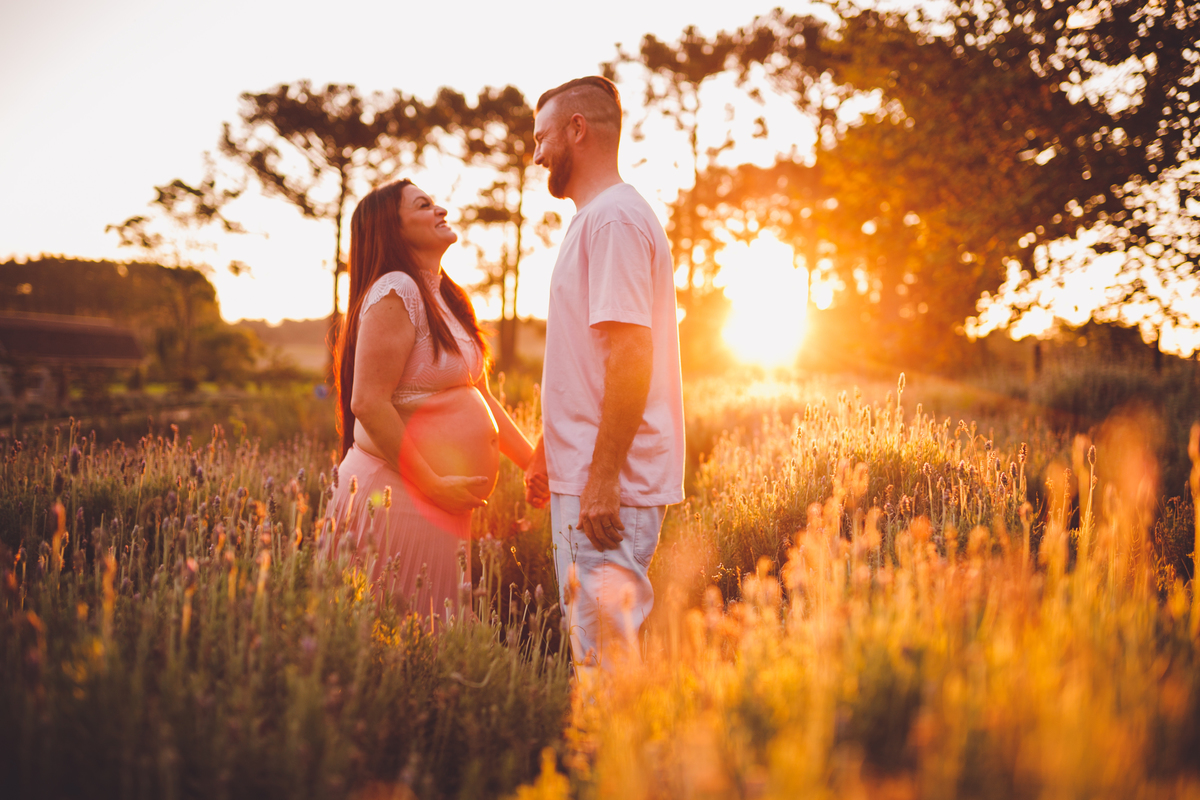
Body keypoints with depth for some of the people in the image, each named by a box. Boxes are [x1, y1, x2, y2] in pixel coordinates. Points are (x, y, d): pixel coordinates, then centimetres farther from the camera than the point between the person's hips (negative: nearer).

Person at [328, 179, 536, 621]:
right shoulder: (395, 293, -12)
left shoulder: (445, 298, 17)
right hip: (397, 494, -9)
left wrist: (535, 463, 15)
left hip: (440, 502, 9)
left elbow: (481, 397, 21)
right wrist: (433, 484, -19)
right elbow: (368, 403, -20)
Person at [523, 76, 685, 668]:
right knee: (592, 645, 14)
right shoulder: (594, 218, 20)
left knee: (605, 652, -7)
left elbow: (630, 356, -22)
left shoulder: (613, 218, -12)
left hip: (609, 486, -10)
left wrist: (602, 477, -24)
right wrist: (546, 456, 24)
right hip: (583, 476, 10)